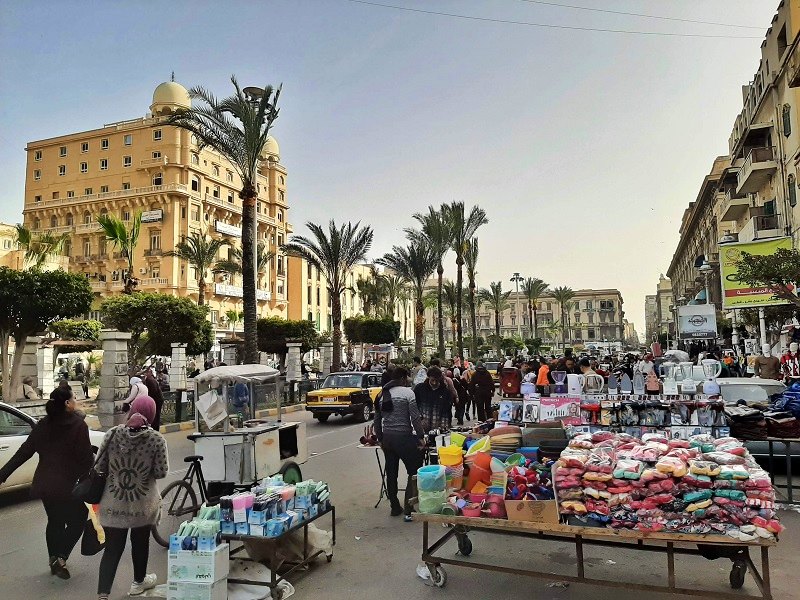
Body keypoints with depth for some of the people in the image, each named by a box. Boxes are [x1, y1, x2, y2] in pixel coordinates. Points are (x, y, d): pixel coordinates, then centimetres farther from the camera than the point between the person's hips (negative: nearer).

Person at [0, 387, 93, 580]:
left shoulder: (42, 425, 3)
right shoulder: (78, 425, -16)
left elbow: (24, 452, 4)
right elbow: (86, 458, -15)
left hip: (45, 484, 6)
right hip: (68, 486, -6)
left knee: (54, 522, 21)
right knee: (77, 520, 11)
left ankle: (54, 561, 29)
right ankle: (61, 558, 0)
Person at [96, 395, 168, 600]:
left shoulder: (113, 434, -7)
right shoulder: (156, 439, -14)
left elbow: (100, 465, -2)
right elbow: (161, 472, -11)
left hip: (113, 503, 1)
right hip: (143, 504, -1)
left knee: (112, 548, 9)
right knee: (140, 543, 20)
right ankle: (139, 582, 40)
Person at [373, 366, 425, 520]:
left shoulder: (381, 394, 12)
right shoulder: (407, 392, -7)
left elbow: (377, 420, 15)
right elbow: (415, 417, -11)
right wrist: (421, 436, -4)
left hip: (387, 438, 6)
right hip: (404, 437, -6)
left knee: (391, 474, 14)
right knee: (414, 473, 3)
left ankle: (395, 507, 25)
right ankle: (408, 510, 0)